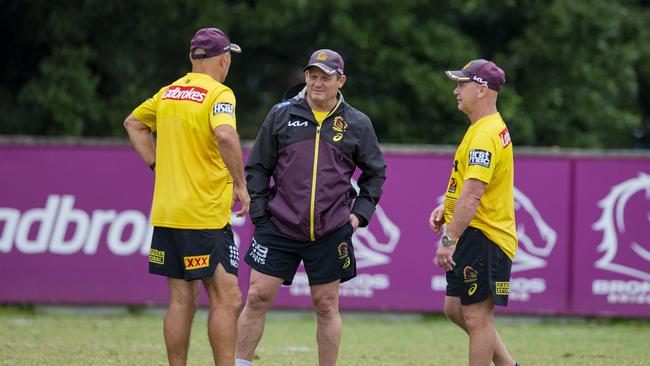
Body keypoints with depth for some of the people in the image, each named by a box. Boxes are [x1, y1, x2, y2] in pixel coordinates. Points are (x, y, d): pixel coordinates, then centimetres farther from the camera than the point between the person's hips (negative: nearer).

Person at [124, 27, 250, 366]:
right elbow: (225, 136, -28)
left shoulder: (169, 93, 13)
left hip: (165, 213, 7)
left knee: (182, 301, 10)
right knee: (226, 298, -4)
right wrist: (240, 184, -18)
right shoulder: (218, 94, -10)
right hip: (204, 216, -7)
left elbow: (133, 123, 26)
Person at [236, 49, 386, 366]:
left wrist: (360, 214, 6)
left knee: (326, 306, 6)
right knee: (257, 298, -2)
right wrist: (259, 214, 1)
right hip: (278, 228, 0)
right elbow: (257, 168, 8)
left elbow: (375, 172, 16)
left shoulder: (357, 124, 4)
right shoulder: (281, 115, 3)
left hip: (330, 232, 0)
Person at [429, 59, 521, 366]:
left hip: (482, 237, -11)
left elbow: (473, 194, -27)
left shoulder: (485, 134, -19)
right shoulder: (493, 127, 15)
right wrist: (446, 208, 13)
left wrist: (449, 240, -28)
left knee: (476, 316, -6)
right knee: (455, 308, 17)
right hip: (476, 237, 11)